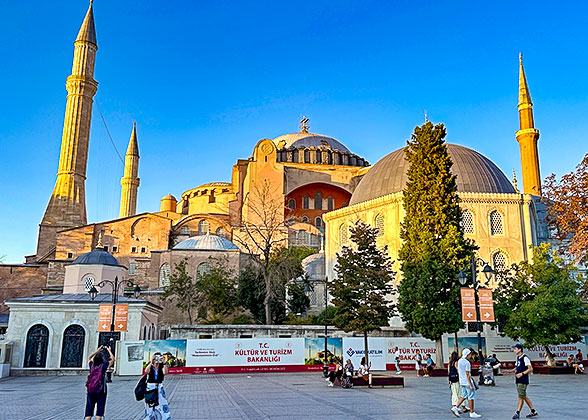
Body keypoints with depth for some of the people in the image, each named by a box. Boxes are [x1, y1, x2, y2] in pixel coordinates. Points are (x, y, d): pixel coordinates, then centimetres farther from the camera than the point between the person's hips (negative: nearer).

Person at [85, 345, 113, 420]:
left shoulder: (92, 365, 8)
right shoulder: (103, 365, -3)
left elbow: (89, 358, 30)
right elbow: (112, 359, 8)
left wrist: (97, 351, 33)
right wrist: (109, 350, 20)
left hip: (90, 390, 4)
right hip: (100, 390, -4)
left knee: (89, 410, 7)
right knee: (99, 410, 3)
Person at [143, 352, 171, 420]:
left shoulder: (161, 366, 1)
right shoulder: (150, 366, -1)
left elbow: (165, 372, -21)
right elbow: (146, 371, -24)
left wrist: (164, 362, -27)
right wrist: (151, 362, -33)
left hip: (159, 388, 0)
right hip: (150, 388, 0)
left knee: (163, 405, -8)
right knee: (150, 407, 3)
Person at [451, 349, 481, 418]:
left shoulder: (459, 361, 8)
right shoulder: (467, 363, -18)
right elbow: (467, 375, -20)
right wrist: (471, 385, -17)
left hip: (462, 382, 8)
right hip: (467, 382, -8)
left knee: (464, 396, 15)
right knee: (471, 397, 2)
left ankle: (455, 407, 6)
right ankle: (472, 413, 7)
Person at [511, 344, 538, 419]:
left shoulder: (525, 358, -14)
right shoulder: (518, 358, 13)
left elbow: (530, 369, -16)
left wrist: (522, 374, -22)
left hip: (523, 381, -9)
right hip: (518, 381, 9)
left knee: (521, 397, -5)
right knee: (524, 397, 14)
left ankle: (517, 413, -3)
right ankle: (533, 411, 24)